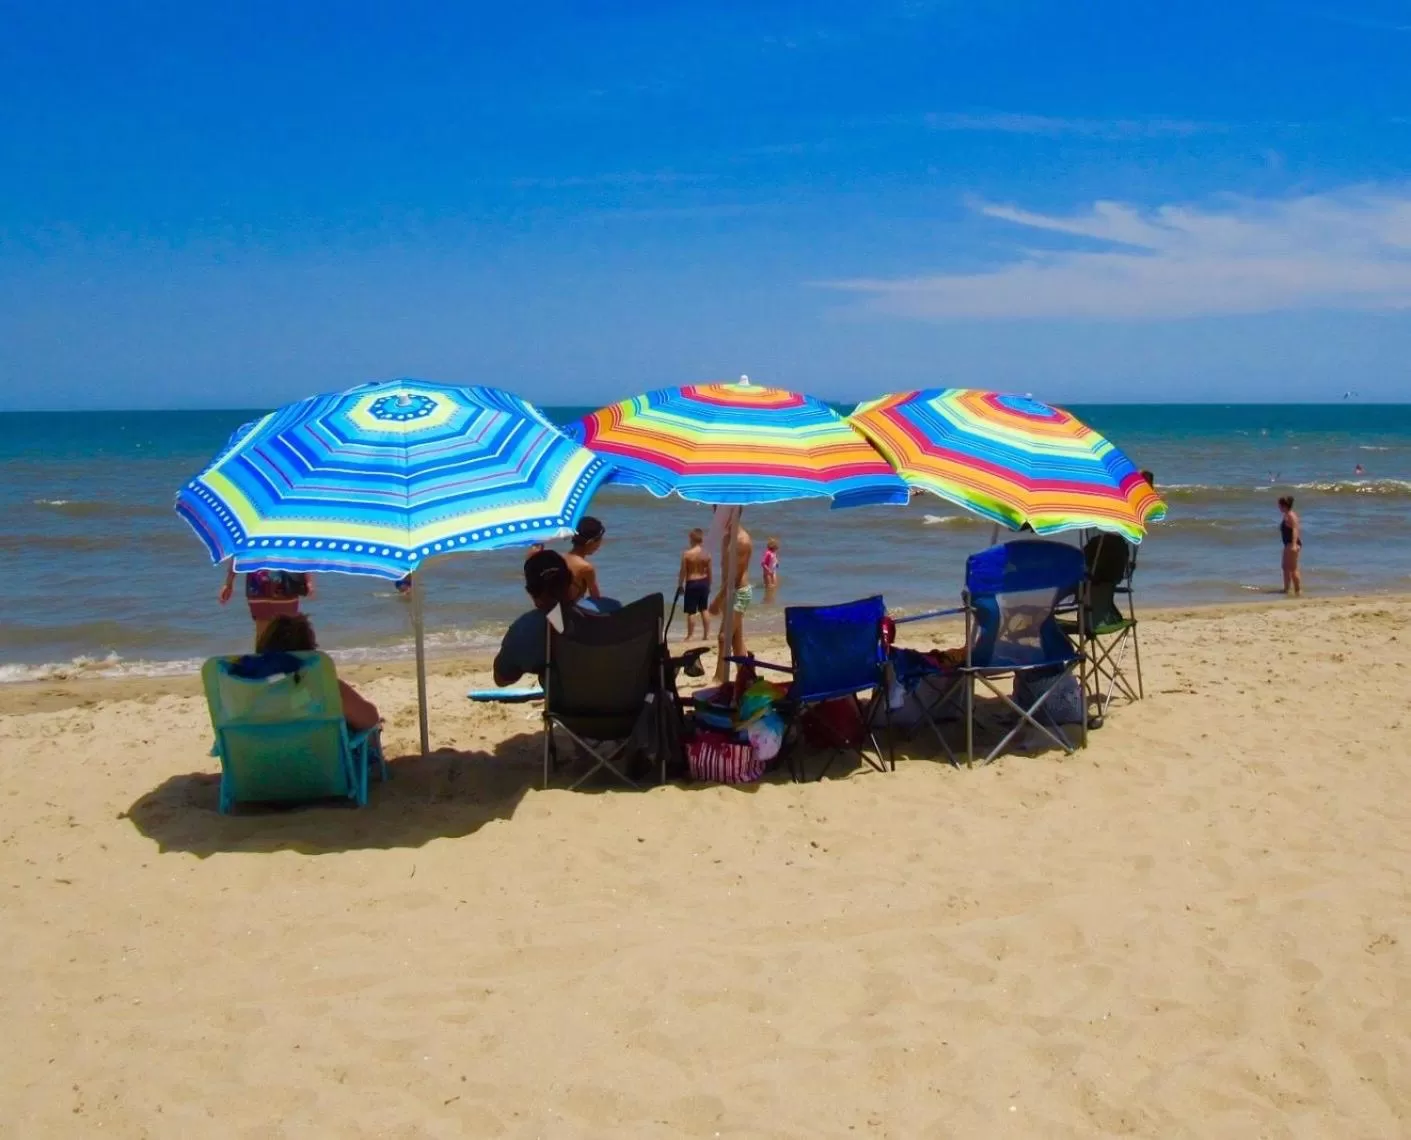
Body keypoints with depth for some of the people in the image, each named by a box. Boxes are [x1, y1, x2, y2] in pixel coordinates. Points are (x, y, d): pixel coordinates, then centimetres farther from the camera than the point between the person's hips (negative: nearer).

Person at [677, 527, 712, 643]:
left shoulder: (687, 554, -15)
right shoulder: (706, 554, -5)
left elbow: (683, 572, -10)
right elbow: (709, 572, 2)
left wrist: (680, 585, 2)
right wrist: (709, 585, 16)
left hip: (692, 584, -4)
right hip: (704, 583, 4)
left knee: (691, 612, 3)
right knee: (704, 609, 16)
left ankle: (690, 636, 9)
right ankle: (706, 635, 20)